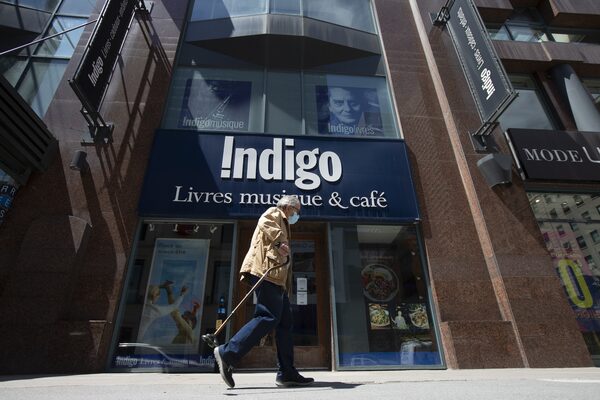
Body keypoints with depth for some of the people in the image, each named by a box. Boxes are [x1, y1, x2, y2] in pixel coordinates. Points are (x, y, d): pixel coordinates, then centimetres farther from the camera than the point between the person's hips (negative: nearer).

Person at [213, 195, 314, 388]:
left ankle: (287, 374, 9)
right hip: (266, 271, -10)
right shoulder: (275, 213, 8)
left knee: (285, 322, 6)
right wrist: (279, 241, -28)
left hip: (275, 277, 10)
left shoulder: (282, 225, 35)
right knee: (268, 317, -18)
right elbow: (265, 222, -17)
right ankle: (228, 353, -13)